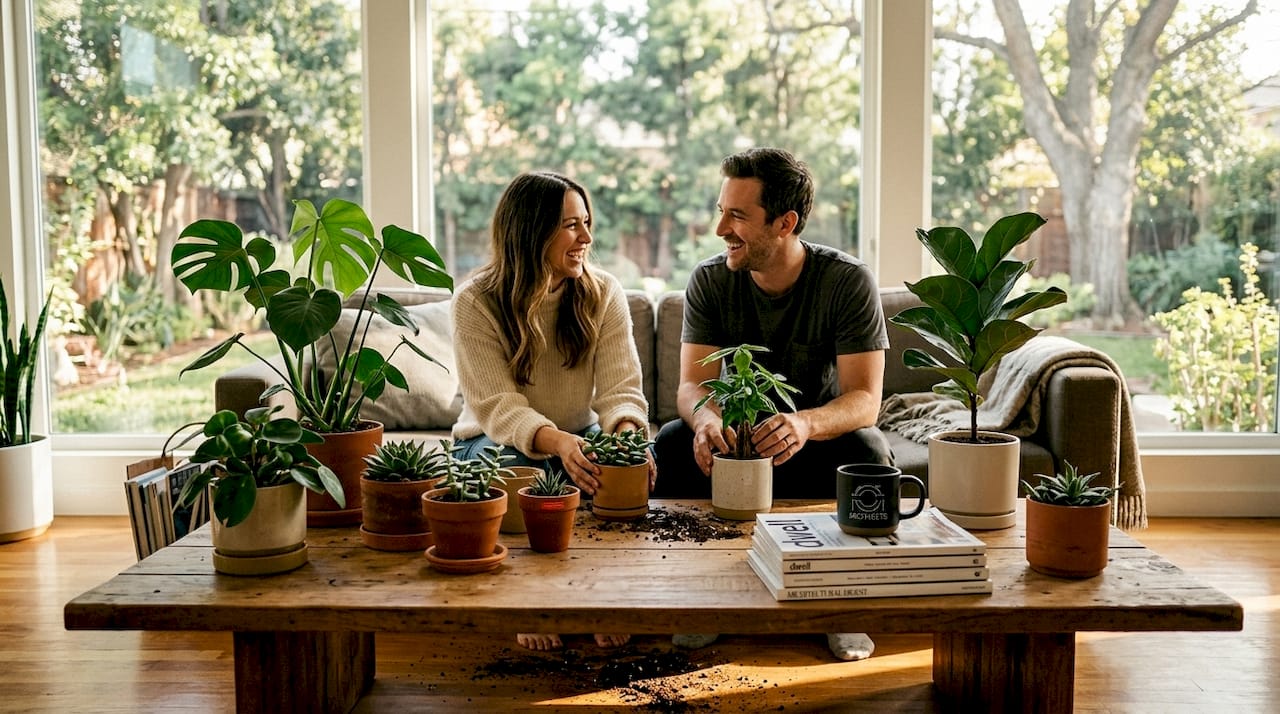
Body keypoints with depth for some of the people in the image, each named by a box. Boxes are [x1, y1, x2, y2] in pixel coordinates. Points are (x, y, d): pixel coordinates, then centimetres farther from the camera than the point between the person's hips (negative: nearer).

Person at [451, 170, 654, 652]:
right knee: (520, 467, -36)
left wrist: (627, 433, -38)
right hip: (492, 442, -2)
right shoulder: (477, 303, -14)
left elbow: (621, 389, -14)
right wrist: (557, 442, -44)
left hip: (580, 437, 2)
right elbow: (497, 407, -23)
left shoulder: (604, 294, -4)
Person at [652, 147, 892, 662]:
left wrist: (805, 423, -46)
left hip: (819, 437, -2)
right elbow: (692, 385, -15)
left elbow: (865, 400, -24)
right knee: (672, 442, -27)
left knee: (869, 452, -33)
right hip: (733, 439, 2)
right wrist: (707, 420, -41)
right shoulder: (710, 281, -9)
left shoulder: (848, 281, -16)